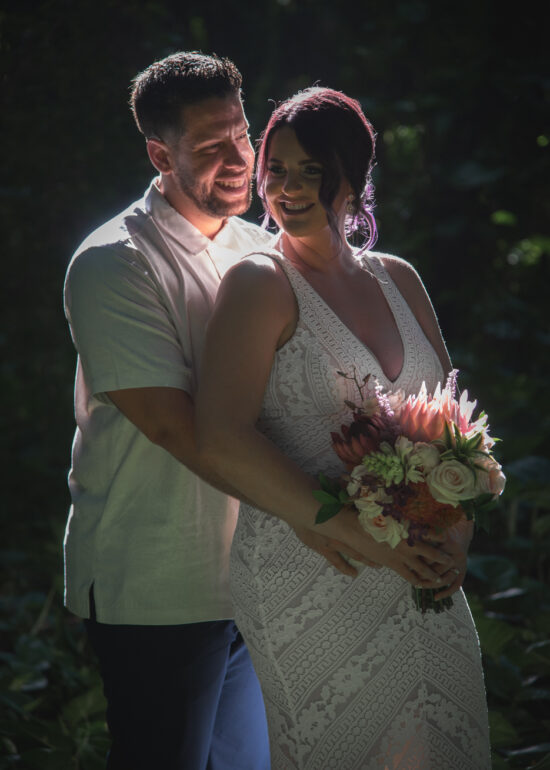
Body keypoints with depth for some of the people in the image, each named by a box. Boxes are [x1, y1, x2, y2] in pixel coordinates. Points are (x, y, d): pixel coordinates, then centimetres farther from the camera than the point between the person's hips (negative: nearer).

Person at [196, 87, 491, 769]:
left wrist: (456, 534, -3)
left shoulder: (398, 280, 12)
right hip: (306, 579, -6)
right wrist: (364, 538, -19)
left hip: (420, 575, 6)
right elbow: (222, 441, -18)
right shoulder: (260, 284, -7)